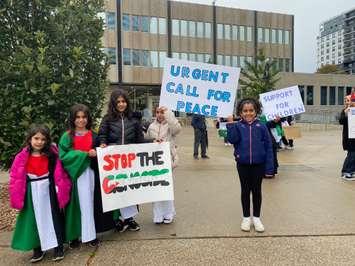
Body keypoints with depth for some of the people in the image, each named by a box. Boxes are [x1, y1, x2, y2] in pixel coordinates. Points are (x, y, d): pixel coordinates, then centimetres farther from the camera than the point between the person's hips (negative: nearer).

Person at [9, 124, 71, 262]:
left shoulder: (52, 155, -7)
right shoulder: (22, 157, -8)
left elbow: (59, 175, -4)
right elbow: (16, 177, -5)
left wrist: (61, 191, -8)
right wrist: (17, 198, -8)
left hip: (48, 190, 0)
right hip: (32, 191, 0)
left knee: (53, 217, 10)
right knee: (34, 220, 12)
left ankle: (58, 247, 26)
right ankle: (38, 249, 29)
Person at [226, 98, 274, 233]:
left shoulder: (261, 127, -4)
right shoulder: (238, 126, -2)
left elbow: (268, 147, -4)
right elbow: (232, 139, -16)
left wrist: (269, 167, -7)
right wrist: (230, 124, -20)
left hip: (258, 164, 0)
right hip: (243, 164, 1)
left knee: (257, 190, 12)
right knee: (245, 190, 13)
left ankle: (256, 217, 29)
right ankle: (246, 217, 28)